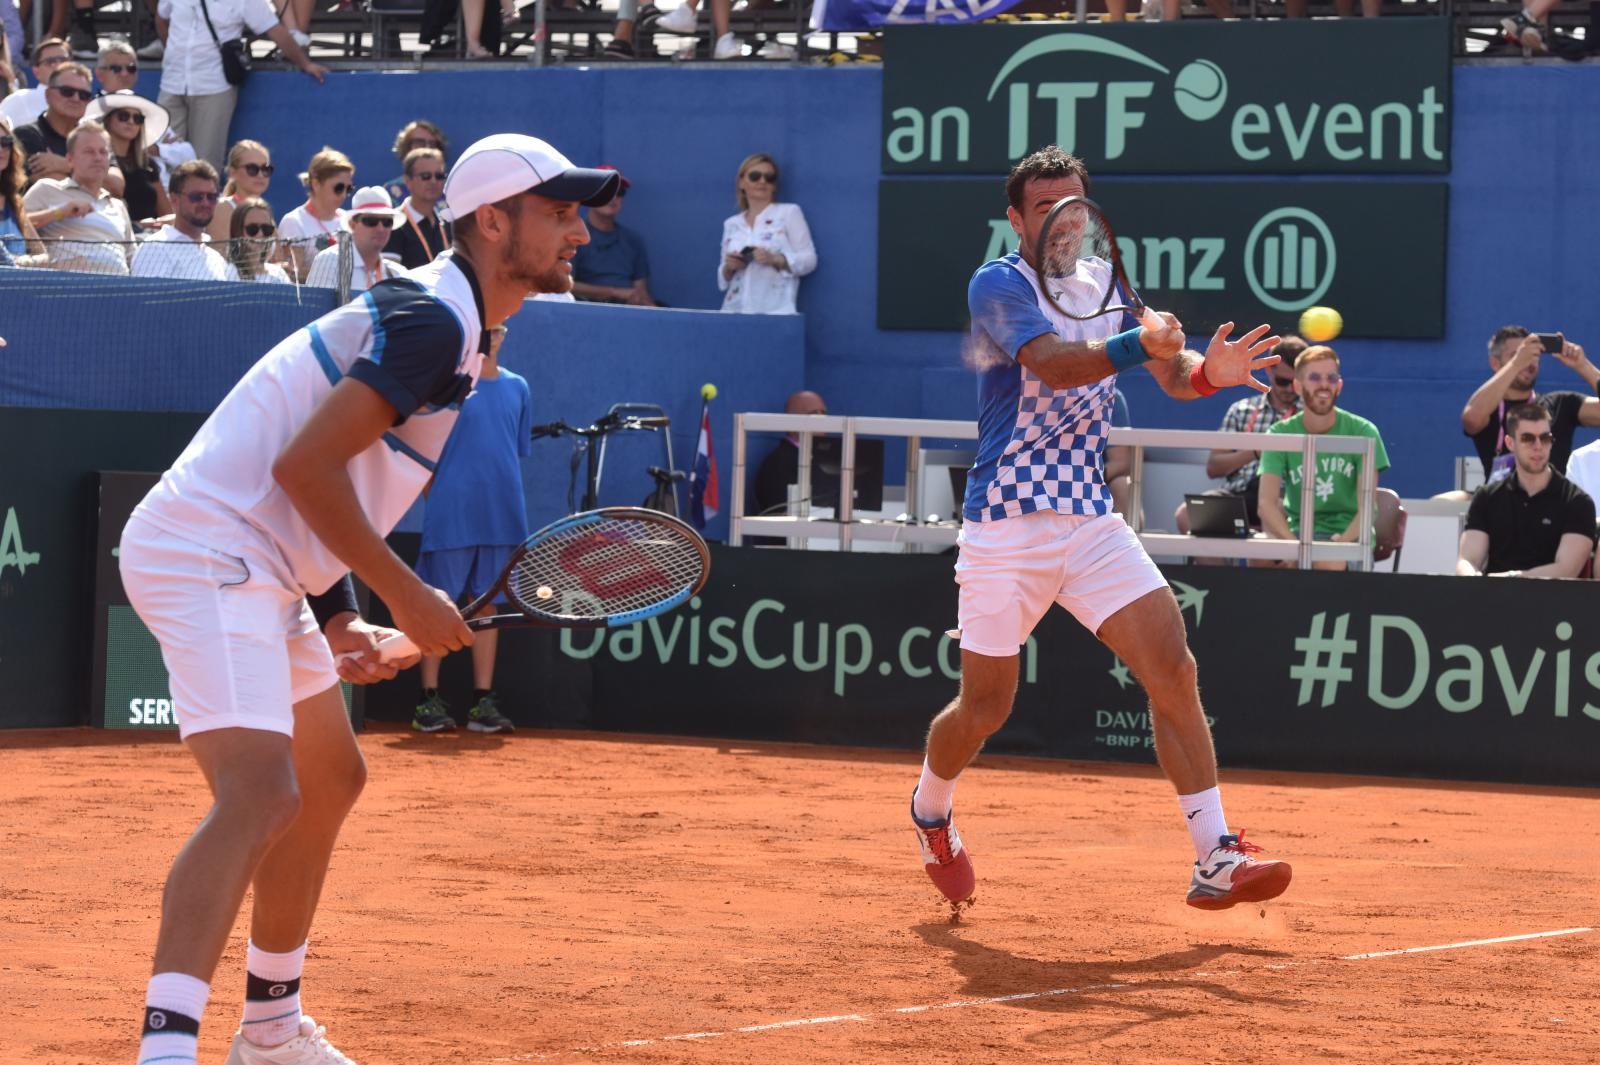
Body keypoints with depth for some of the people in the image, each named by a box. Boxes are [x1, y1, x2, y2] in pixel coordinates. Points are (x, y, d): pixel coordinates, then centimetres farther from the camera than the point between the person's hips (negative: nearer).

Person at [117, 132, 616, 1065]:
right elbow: (304, 466, -24)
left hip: (261, 570, 11)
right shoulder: (433, 319, -16)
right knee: (260, 792, -26)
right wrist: (407, 598, -17)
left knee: (330, 778, 24)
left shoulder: (445, 322, 16)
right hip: (205, 556, -11)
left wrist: (338, 618, 9)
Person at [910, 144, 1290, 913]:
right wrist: (1138, 343, -47)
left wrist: (1207, 371, -20)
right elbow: (1054, 364, -29)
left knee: (1173, 670, -11)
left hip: (1091, 519, 5)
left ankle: (1216, 861, -12)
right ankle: (931, 813, 37)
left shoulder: (1106, 282, 9)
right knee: (984, 708, 5)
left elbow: (1172, 373, 5)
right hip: (1007, 525, -5)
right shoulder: (997, 285, -11)